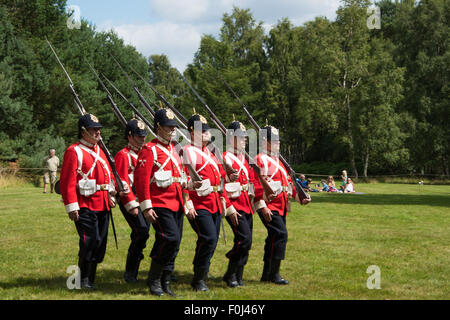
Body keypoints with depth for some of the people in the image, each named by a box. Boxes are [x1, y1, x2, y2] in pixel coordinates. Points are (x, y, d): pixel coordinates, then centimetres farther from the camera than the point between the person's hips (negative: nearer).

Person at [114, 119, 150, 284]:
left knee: (142, 235, 7)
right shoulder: (123, 155, -8)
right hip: (131, 201, -8)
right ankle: (130, 272, -7)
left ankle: (133, 271, 18)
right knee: (142, 232, -17)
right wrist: (132, 205, -18)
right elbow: (122, 183, -13)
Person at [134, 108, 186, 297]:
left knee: (173, 243, 6)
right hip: (160, 204, -8)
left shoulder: (175, 149, 18)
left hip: (176, 204, 8)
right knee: (171, 238, -18)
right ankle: (154, 279, -4)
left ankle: (165, 283, 15)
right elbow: (141, 179, -12)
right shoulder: (149, 150, -6)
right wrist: (146, 207, -16)